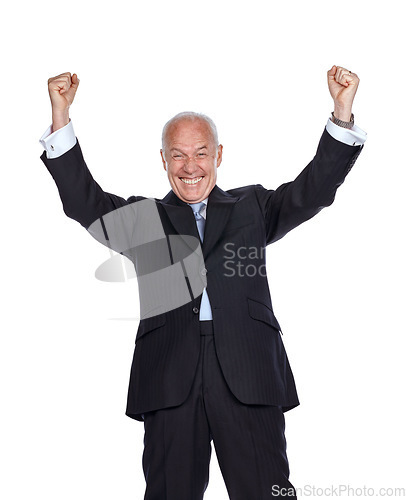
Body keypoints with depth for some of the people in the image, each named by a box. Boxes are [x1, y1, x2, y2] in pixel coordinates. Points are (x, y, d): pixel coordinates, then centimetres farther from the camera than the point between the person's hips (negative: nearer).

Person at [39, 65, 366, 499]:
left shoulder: (252, 207, 17)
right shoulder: (142, 218, 16)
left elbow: (315, 189, 8)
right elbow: (82, 200, 7)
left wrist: (342, 113, -5)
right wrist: (60, 118, -3)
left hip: (248, 375, 0)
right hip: (171, 377, 0)